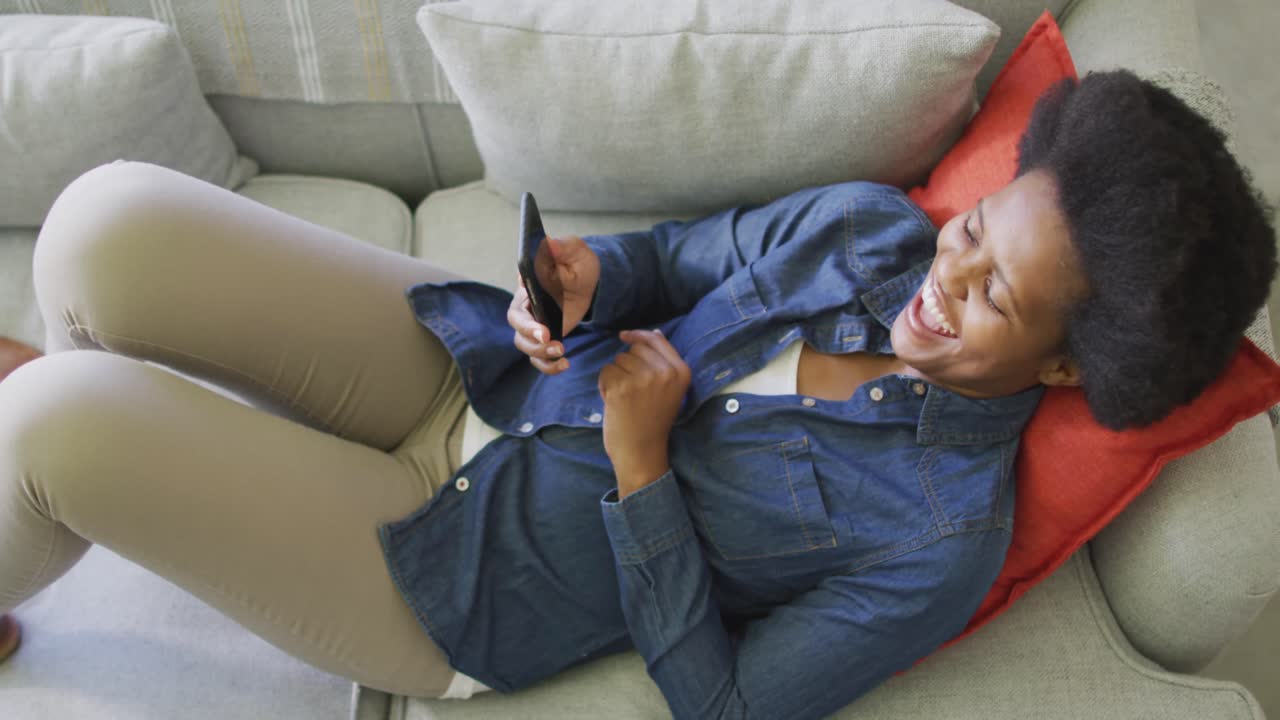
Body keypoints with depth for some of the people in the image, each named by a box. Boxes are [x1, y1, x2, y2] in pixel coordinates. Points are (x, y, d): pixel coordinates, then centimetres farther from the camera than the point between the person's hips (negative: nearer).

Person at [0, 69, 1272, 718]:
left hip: (445, 579, -5)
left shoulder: (941, 541, -19)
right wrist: (588, 277, -15)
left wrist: (640, 468, -22)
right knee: (107, 221, -11)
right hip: (470, 378, 6)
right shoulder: (872, 224, -4)